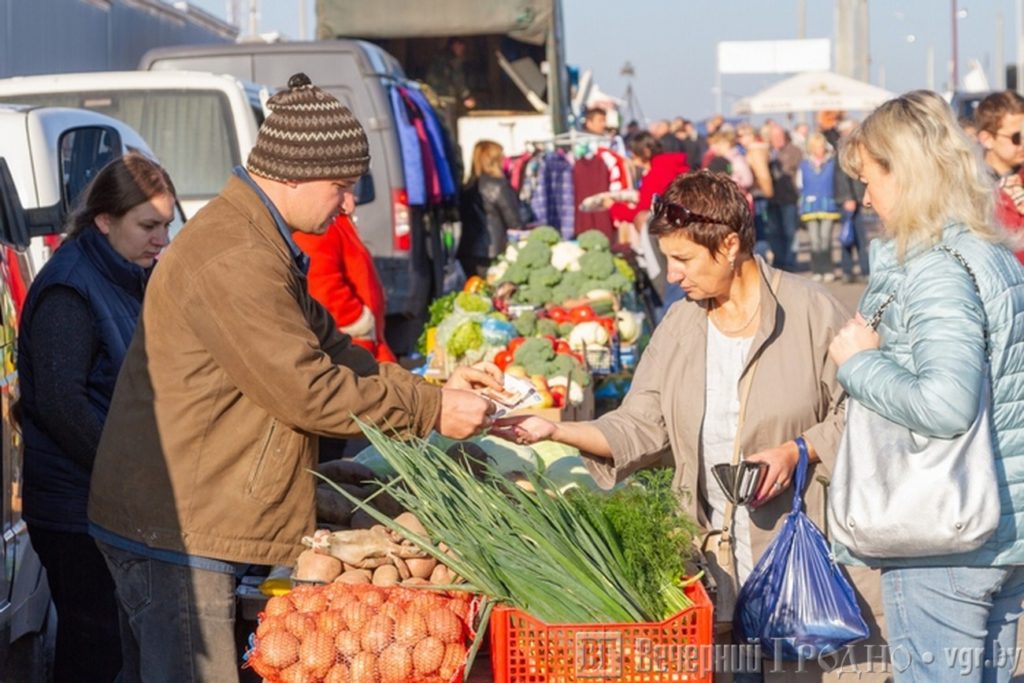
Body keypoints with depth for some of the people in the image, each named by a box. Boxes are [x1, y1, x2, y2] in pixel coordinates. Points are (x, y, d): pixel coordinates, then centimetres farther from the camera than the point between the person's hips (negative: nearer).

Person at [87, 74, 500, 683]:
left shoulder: (259, 244, 15)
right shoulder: (234, 260, -22)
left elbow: (329, 348, 18)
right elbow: (309, 391, -20)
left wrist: (434, 385, 8)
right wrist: (431, 410, -11)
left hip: (168, 522, 11)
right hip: (176, 529, -11)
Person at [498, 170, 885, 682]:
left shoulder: (811, 312, -5)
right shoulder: (680, 324, 9)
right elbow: (640, 427, 6)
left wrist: (799, 451, -17)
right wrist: (554, 430, -6)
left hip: (799, 550, -4)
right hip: (711, 552, 4)